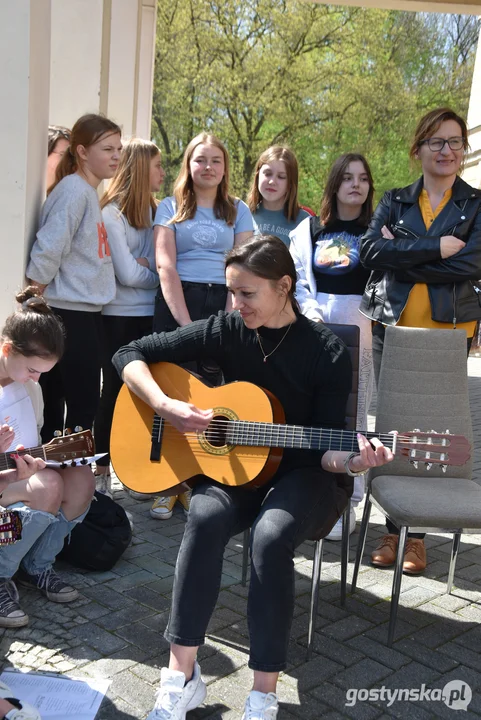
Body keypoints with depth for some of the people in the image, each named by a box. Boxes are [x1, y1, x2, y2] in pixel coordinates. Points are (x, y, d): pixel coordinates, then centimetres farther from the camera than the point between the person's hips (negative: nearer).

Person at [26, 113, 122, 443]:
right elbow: (48, 250, -20)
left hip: (86, 310, 9)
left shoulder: (90, 191, 15)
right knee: (84, 406, -4)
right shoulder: (73, 190, -14)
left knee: (57, 402, 13)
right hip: (68, 313, -9)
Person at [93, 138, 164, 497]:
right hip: (119, 316, -5)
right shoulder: (112, 212, -9)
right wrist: (156, 274, 1)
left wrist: (145, 266, -13)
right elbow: (128, 274, -14)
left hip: (150, 314, 5)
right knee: (115, 391, 3)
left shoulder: (154, 211, 10)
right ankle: (102, 470, 17)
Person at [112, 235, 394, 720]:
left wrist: (350, 462, -30)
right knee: (206, 517, -32)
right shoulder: (227, 330, -3)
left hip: (297, 475, -2)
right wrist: (166, 406, -17)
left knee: (271, 536, -34)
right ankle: (181, 677, -21)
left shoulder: (327, 353, -10)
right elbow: (129, 355, -1)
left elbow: (322, 446, -8)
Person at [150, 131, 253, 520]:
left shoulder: (238, 210, 13)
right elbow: (166, 265, -1)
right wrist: (186, 322, -11)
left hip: (222, 304, 1)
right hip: (175, 303, -1)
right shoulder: (170, 208, 9)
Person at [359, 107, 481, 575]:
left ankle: (417, 532, 12)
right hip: (391, 326, 2)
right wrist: (435, 248, -13)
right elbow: (370, 251, -7)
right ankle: (394, 527, 16)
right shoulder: (394, 202, 12)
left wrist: (401, 255, -10)